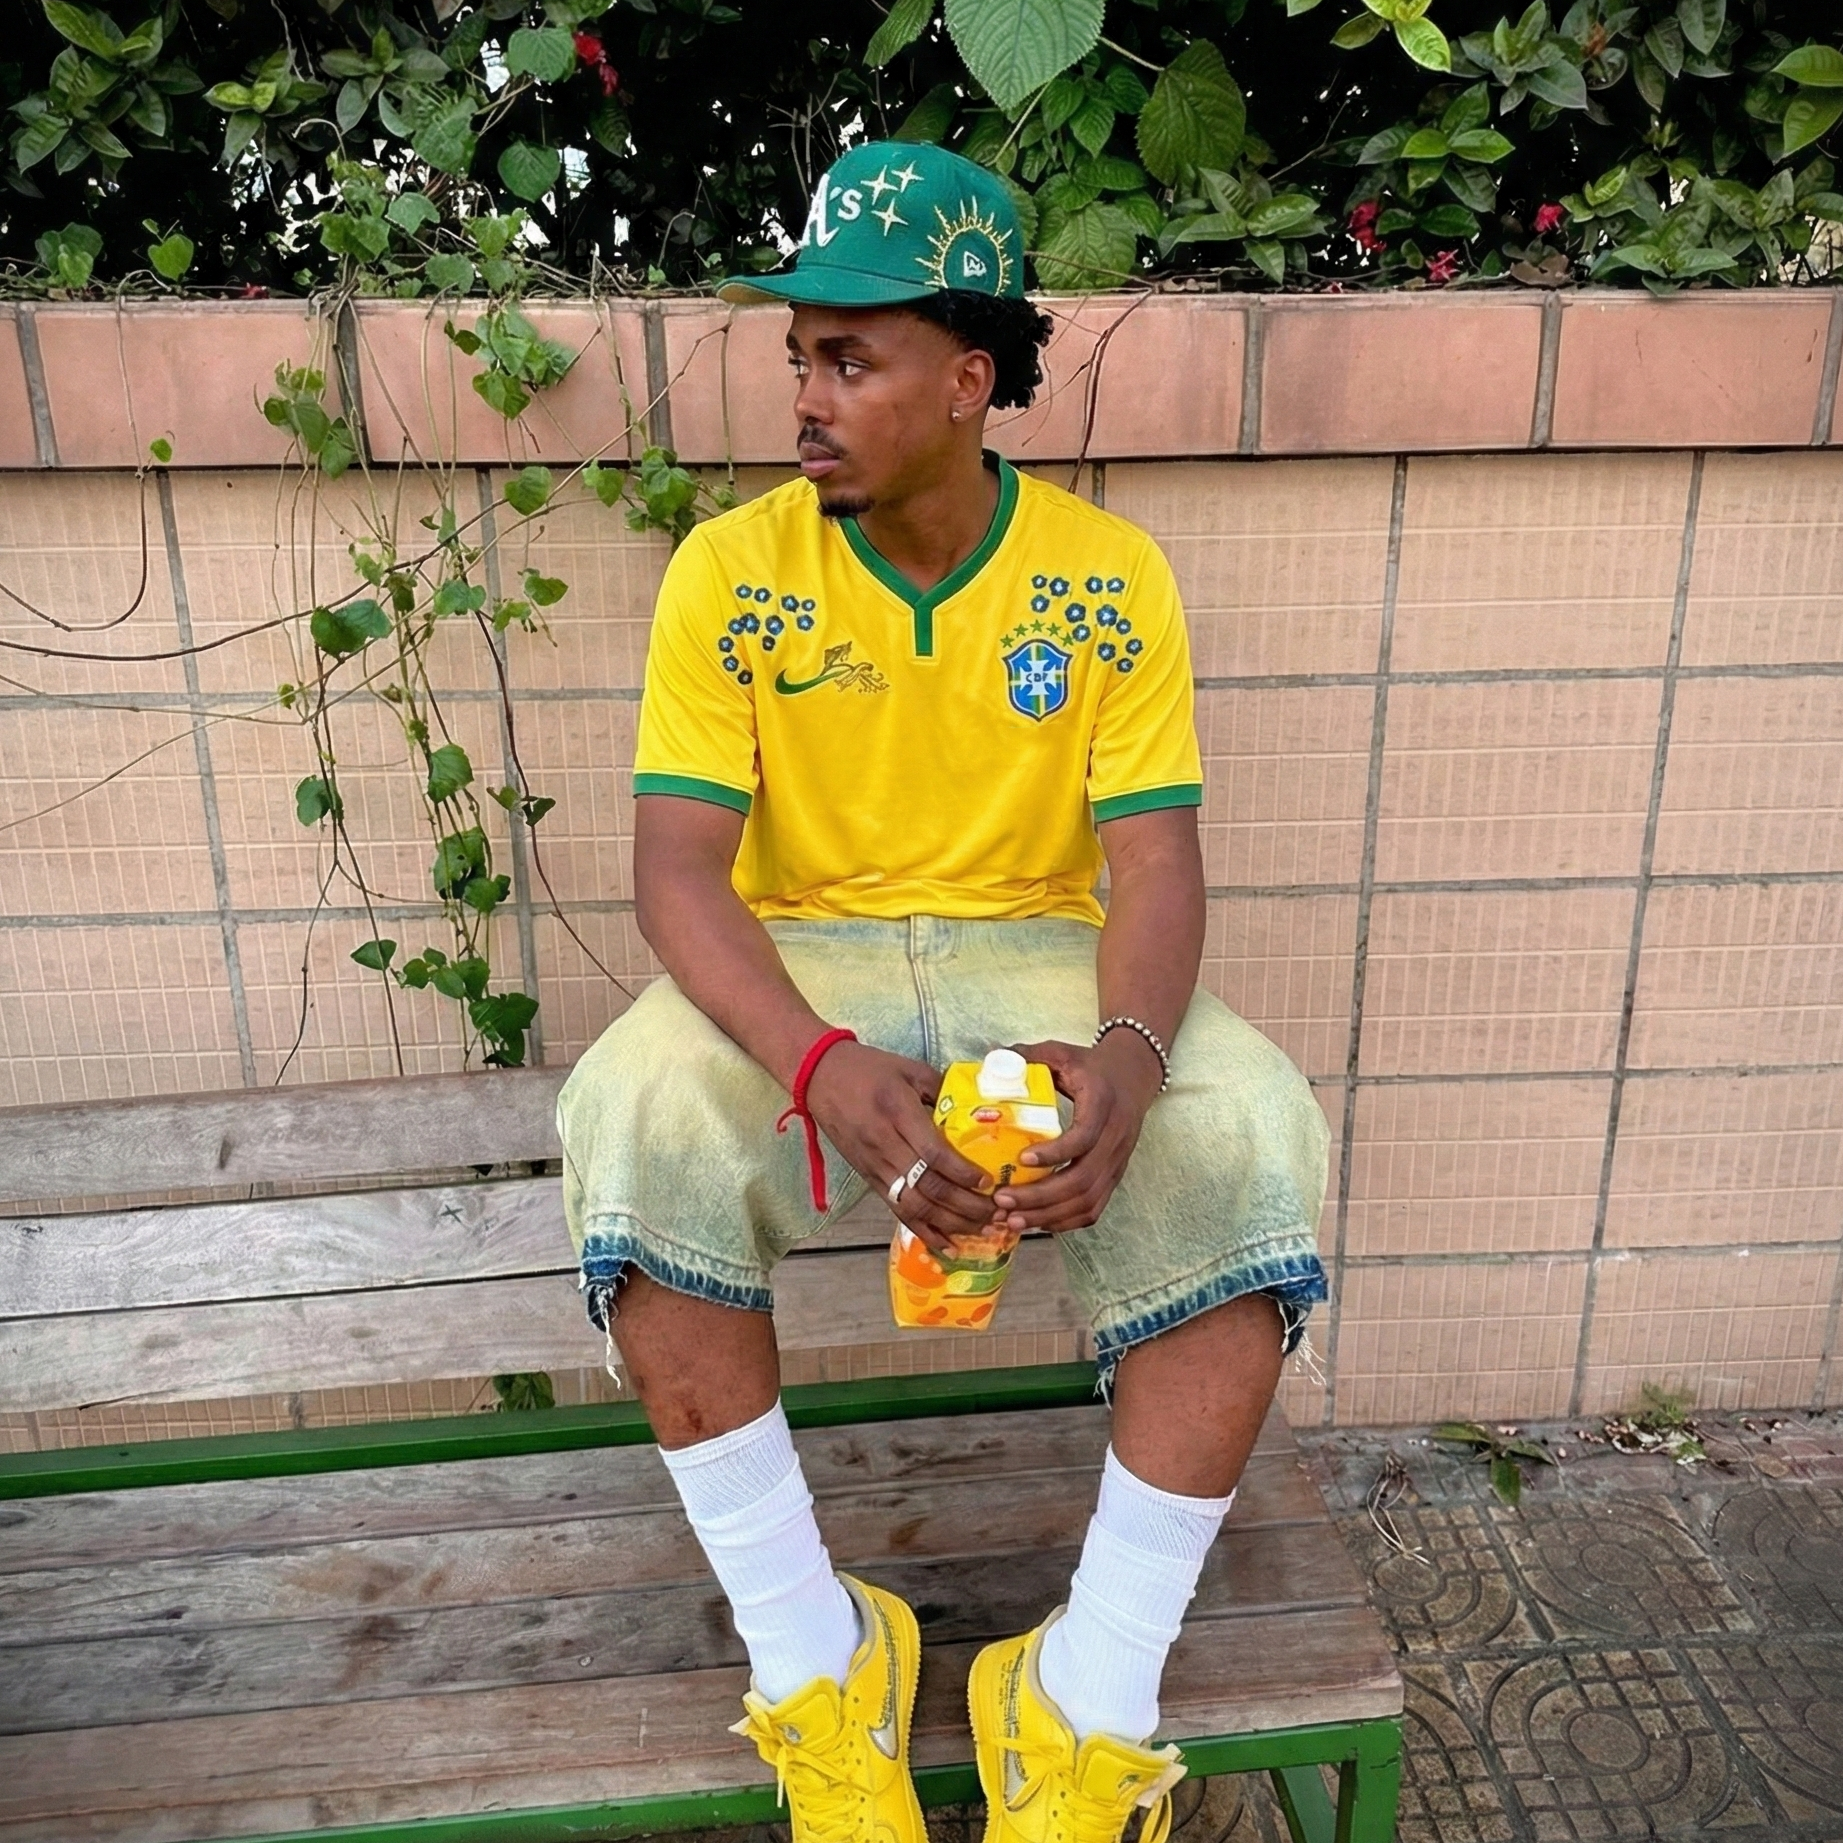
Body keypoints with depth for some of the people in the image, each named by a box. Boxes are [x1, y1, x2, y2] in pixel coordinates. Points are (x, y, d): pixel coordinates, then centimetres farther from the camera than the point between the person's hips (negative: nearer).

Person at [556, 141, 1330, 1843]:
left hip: (1039, 957, 1)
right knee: (635, 1124, -32)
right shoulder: (730, 571, -4)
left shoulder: (1111, 574, -2)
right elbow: (679, 868, -12)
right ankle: (810, 1666, -13)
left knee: (1253, 1141, -28)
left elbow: (1155, 861, -7)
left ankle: (1091, 1706, -14)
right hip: (802, 970, 0)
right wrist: (821, 1064, -32)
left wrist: (1129, 1050, -30)